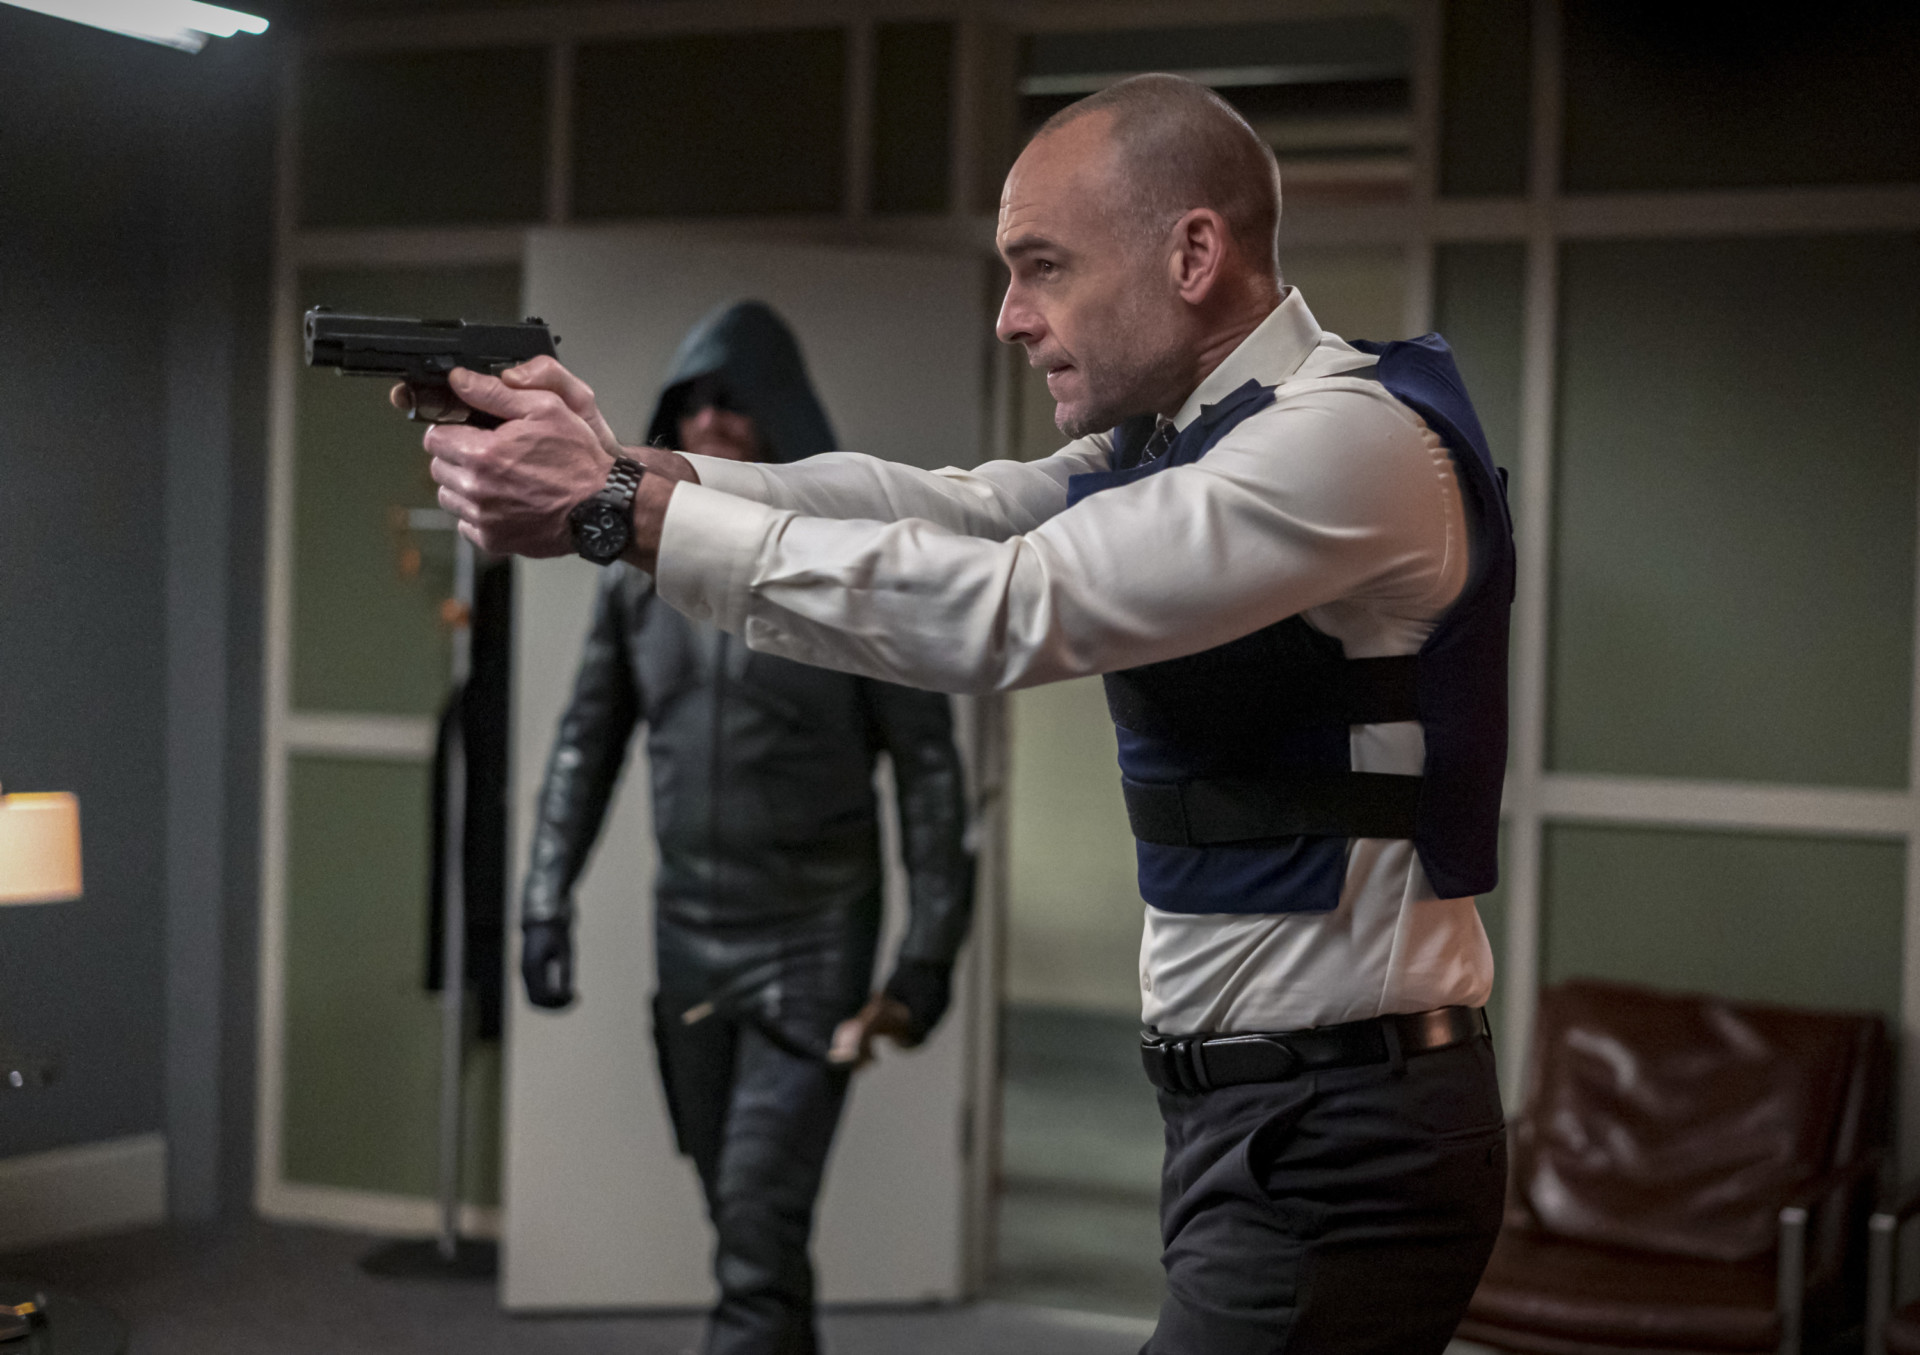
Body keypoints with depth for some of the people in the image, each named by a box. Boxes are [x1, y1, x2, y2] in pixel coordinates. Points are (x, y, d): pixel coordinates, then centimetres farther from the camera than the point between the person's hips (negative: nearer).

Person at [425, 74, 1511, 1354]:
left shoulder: (1351, 440, -17)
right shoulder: (1178, 435, 13)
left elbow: (1007, 610, -26)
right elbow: (958, 508, 0)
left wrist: (623, 508, -26)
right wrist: (634, 467, -14)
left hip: (1336, 1151, -9)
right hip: (1252, 1111, 9)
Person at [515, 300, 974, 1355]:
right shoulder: (642, 574, 5)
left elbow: (927, 766, -6)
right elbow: (586, 744, 12)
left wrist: (929, 955, -9)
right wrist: (546, 902, 5)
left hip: (813, 940, -5)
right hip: (688, 934, 5)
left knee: (761, 1218, -14)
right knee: (739, 1218, 13)